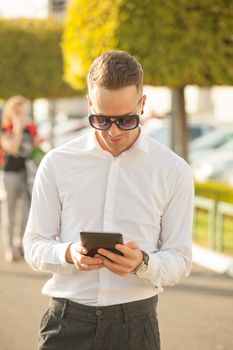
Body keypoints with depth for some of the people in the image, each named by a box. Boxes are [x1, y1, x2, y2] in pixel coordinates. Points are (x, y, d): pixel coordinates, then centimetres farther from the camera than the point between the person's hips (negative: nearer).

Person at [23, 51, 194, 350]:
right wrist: (70, 254, -17)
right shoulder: (57, 163, 1)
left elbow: (180, 260, 1)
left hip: (135, 324, 0)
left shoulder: (173, 171, -1)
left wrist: (142, 263, -20)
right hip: (67, 323, 0)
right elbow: (34, 246, 4)